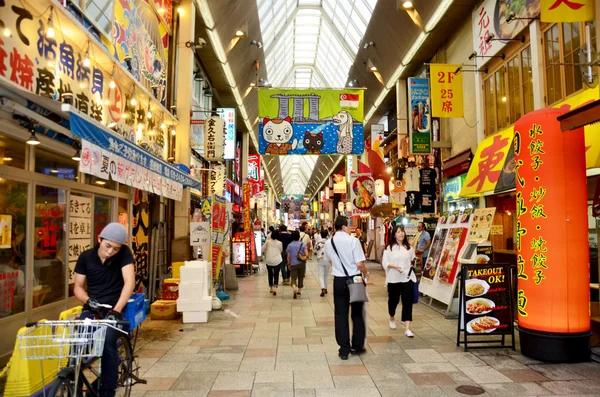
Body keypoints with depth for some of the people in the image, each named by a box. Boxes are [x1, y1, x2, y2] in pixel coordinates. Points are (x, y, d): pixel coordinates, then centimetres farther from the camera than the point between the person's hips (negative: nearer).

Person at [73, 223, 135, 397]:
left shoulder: (124, 254, -8)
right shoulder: (85, 257, 0)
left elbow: (129, 282, -17)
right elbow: (78, 287, 6)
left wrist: (116, 310, -26)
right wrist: (88, 301, -16)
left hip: (114, 308, -2)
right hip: (92, 309, 3)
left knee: (108, 340, -28)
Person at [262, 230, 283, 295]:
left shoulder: (268, 242, -6)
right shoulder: (279, 243, -7)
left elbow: (263, 249, 4)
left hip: (269, 261, 1)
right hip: (277, 261, -1)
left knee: (270, 275, 17)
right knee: (276, 275, 5)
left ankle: (271, 288, 27)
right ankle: (275, 288, -12)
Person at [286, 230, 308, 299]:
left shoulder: (289, 245, -1)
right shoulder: (302, 244, -4)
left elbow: (288, 256, 0)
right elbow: (307, 255, -11)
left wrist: (288, 264, 9)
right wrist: (304, 257, 9)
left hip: (293, 264, 0)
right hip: (302, 263, 0)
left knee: (293, 278, 1)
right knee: (301, 277, 17)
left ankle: (294, 288, -27)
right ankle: (299, 290, 27)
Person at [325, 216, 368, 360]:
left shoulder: (328, 243, 0)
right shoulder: (353, 240, -15)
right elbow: (359, 263, -16)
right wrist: (365, 273, 2)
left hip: (339, 280, 3)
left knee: (341, 314, 9)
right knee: (357, 313, 15)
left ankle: (344, 349, 13)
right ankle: (357, 346, 25)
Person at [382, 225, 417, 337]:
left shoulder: (409, 248, 7)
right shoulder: (389, 248, -2)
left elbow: (413, 261, 16)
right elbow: (385, 262, -6)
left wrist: (414, 264, -6)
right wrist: (395, 266, -21)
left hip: (407, 278, 1)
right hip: (394, 279, -1)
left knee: (407, 302, -7)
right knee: (393, 300, 14)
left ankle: (407, 329, -5)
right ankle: (392, 318, 45)